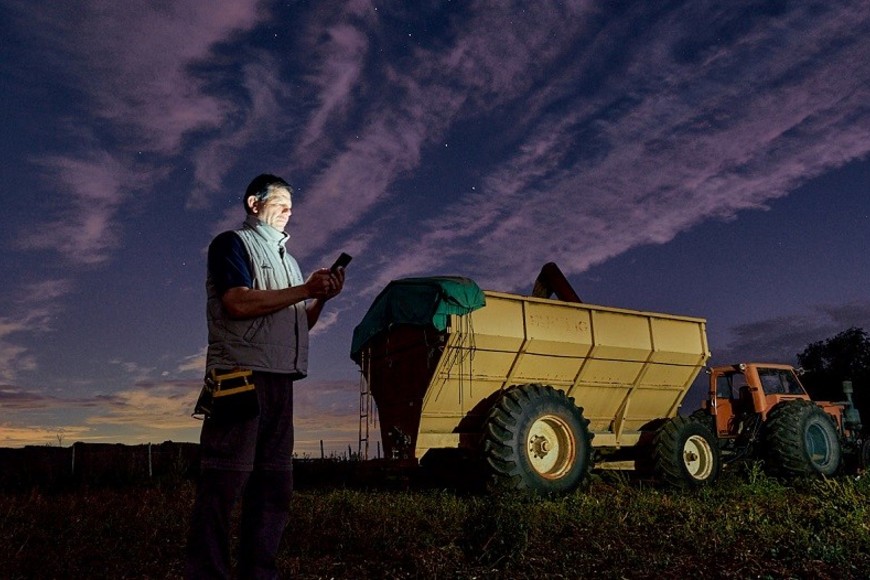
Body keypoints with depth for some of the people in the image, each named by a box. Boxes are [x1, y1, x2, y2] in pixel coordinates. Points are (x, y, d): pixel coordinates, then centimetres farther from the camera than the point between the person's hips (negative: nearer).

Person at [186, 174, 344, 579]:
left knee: (274, 483, 7)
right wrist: (305, 290, -11)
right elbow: (239, 303, -14)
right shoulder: (232, 243, 3)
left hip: (279, 379, 8)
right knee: (225, 481, -9)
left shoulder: (285, 258, 25)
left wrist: (322, 297, 6)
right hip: (240, 375, -8)